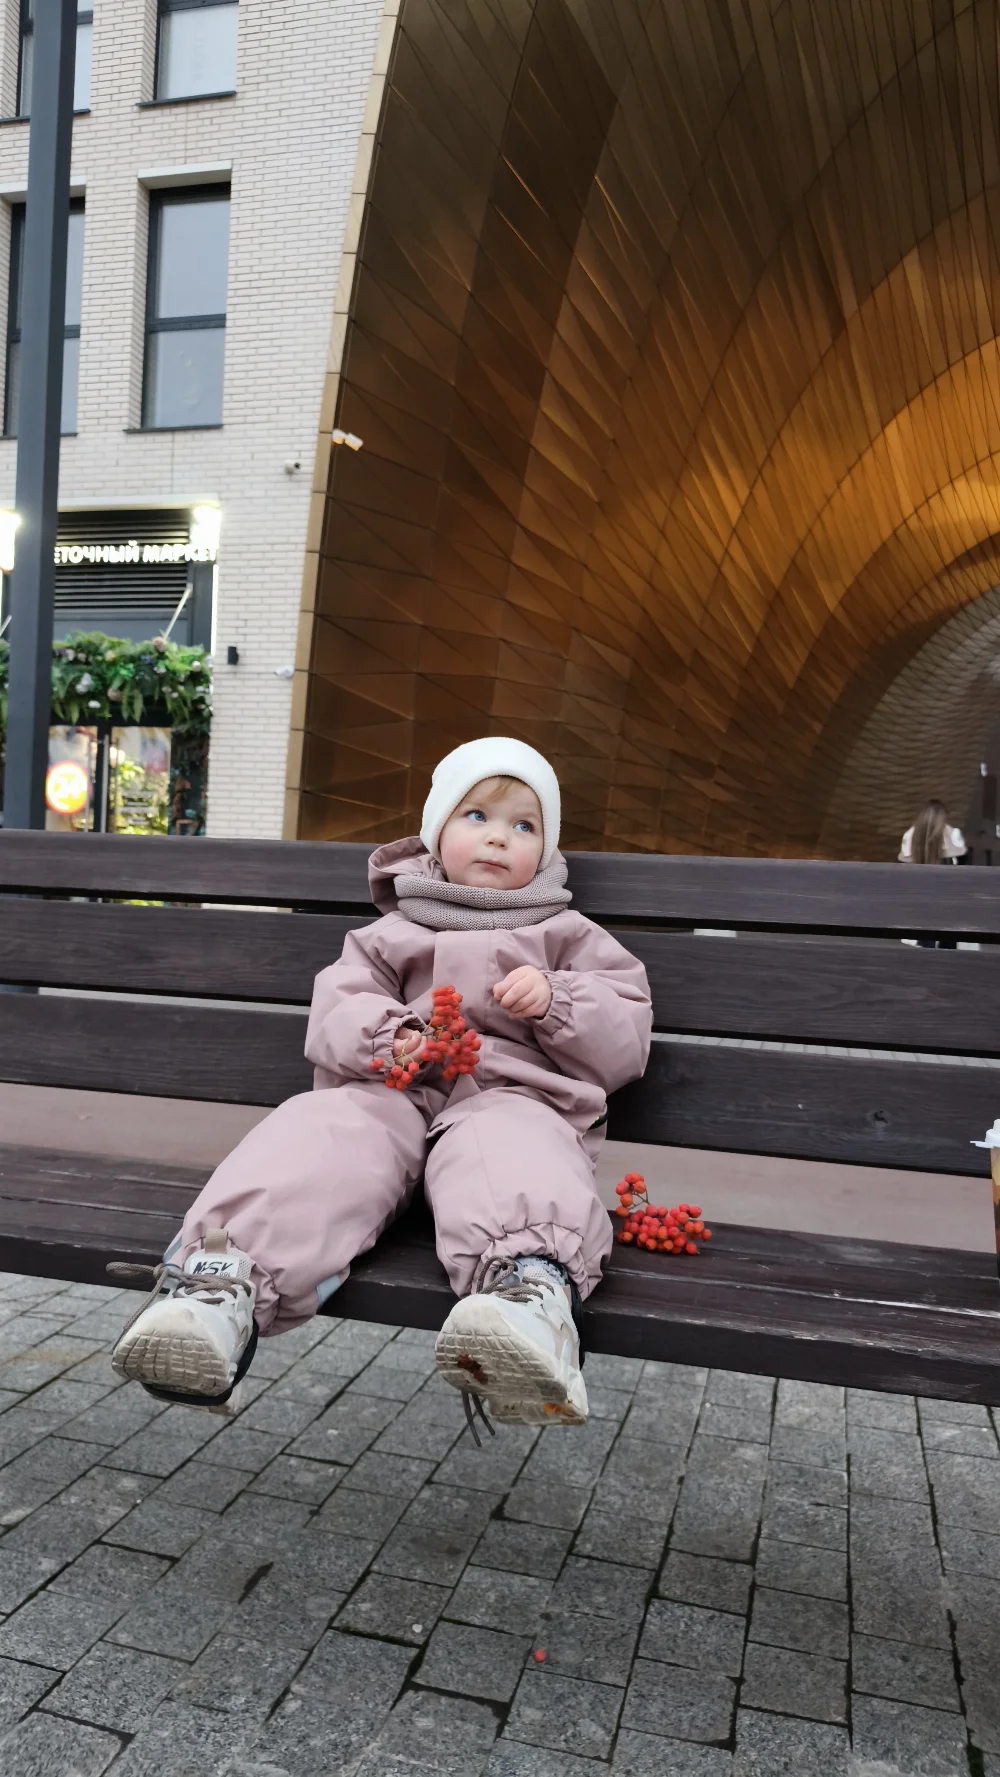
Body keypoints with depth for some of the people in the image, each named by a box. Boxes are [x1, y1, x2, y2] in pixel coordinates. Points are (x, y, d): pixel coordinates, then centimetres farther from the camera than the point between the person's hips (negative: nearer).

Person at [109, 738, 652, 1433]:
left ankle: (532, 1287, -67)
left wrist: (554, 1000, -6)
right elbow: (335, 1012, 13)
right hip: (391, 1092, 3)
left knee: (512, 1148, -39)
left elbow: (625, 1038, 14)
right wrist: (383, 1036, -11)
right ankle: (222, 1278, -50)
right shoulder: (394, 933, 27)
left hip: (511, 1094, -2)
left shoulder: (569, 936, 24)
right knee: (318, 1135, -30)